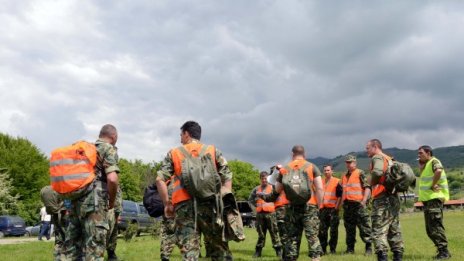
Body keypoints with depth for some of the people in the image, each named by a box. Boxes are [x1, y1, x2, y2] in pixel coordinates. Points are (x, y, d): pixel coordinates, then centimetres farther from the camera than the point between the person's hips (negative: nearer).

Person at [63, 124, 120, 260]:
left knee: (72, 247, 12)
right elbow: (112, 179, -16)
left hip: (75, 202, 7)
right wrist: (112, 202, -2)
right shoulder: (109, 149, -2)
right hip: (93, 204, -7)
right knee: (94, 249, -5)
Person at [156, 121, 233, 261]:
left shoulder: (173, 153, 14)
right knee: (220, 246, 8)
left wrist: (167, 204, 10)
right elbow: (227, 177, 6)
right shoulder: (213, 150, 15)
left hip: (184, 205, 0)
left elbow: (160, 179, 5)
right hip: (209, 203, 0)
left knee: (188, 250, 1)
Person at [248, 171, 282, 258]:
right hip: (260, 214, 3)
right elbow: (250, 199, 21)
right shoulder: (256, 189, 12)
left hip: (270, 213, -3)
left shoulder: (272, 187, 3)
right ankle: (258, 251, 15)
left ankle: (279, 250, 2)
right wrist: (255, 204, 9)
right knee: (260, 233, 9)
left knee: (274, 233, -3)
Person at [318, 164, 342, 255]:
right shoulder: (320, 182, 14)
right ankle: (322, 249, 13)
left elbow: (340, 196, -5)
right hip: (323, 209, 4)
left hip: (333, 209, -4)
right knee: (322, 230, 5)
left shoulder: (337, 182, -1)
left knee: (333, 230, -1)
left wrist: (336, 207, -11)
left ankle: (333, 249, 7)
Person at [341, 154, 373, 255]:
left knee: (364, 227, -5)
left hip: (358, 203, -7)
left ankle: (369, 247, 1)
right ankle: (350, 248, 17)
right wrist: (342, 202, 18)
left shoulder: (360, 173, -1)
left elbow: (367, 187, -8)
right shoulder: (344, 176, 20)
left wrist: (364, 200, -16)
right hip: (347, 204, 7)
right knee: (349, 228, 10)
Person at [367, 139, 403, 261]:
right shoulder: (389, 159, 19)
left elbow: (377, 172, -26)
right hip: (394, 197, 9)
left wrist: (372, 182, -10)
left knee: (379, 230, -8)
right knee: (394, 229, 14)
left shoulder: (377, 157, -6)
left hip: (382, 198, -9)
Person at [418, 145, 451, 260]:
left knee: (436, 226, -10)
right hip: (427, 199, 10)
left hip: (434, 198, -10)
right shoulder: (426, 165, 21)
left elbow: (439, 170, -32)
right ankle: (441, 250, 20)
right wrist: (421, 167, 4)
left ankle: (444, 252, -6)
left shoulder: (434, 162, -9)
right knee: (430, 229, 13)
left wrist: (433, 185, -23)